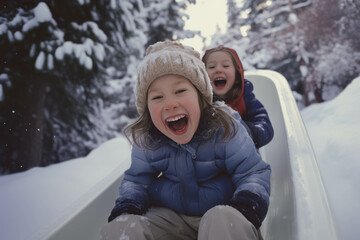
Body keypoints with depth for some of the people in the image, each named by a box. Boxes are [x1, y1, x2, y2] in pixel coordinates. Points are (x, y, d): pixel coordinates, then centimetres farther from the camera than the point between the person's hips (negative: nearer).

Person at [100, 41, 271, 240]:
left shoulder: (224, 129, -14)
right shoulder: (146, 142, -5)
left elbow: (254, 172, -7)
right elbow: (136, 180, 10)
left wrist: (248, 204, -27)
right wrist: (127, 205, -11)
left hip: (219, 211, -1)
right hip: (168, 216, 2)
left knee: (223, 219, -36)